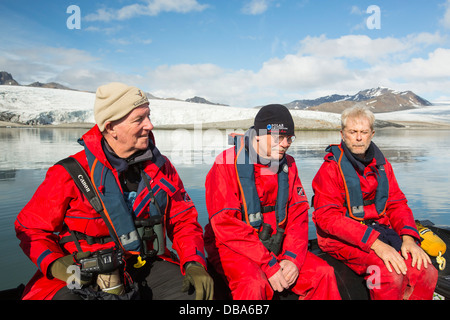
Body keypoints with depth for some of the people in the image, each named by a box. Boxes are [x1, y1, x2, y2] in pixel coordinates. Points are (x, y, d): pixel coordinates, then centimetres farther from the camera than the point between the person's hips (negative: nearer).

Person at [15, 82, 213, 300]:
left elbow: (184, 219, 6)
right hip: (85, 279, -2)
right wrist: (54, 264, -17)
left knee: (195, 293, -20)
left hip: (147, 268, 2)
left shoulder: (161, 167, 2)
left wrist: (194, 264, -9)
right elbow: (31, 228, 2)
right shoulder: (70, 174, -9)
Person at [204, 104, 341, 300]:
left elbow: (298, 215, 5)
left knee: (322, 273, -8)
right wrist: (269, 265, -21)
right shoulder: (227, 163, -14)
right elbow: (226, 224, -20)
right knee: (254, 285, -32)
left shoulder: (288, 165, 6)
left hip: (274, 247, 6)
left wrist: (291, 258, -11)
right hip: (231, 247, -5)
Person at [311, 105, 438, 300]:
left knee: (425, 271, -14)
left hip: (380, 231, 6)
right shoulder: (331, 168, -9)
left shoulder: (381, 165, 11)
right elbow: (328, 217, -17)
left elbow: (397, 204, 11)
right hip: (343, 238, -5)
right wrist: (375, 243, -25)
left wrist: (408, 238, -9)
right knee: (389, 273, -27)